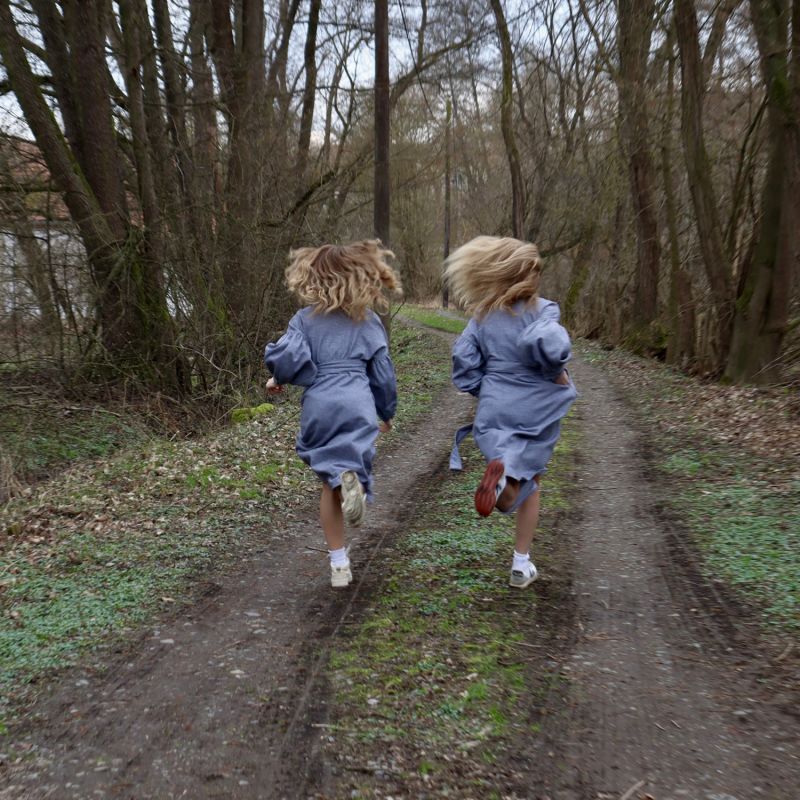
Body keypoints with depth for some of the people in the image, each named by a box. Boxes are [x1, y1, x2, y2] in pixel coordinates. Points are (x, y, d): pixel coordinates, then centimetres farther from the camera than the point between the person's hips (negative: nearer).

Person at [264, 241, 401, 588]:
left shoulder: (305, 318, 3)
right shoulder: (369, 320, 7)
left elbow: (289, 358, -10)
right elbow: (383, 373, 9)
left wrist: (278, 379, 13)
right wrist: (387, 412, 22)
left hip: (319, 408, 1)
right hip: (358, 406, -1)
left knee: (329, 484, 13)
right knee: (352, 465, 1)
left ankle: (339, 565, 14)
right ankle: (353, 479, -39)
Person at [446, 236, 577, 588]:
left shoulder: (482, 315, 2)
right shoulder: (540, 309, -12)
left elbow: (463, 361, 1)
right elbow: (546, 344, -32)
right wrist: (559, 376, -15)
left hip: (494, 410, 3)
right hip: (536, 409, -2)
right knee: (530, 482, 17)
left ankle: (502, 470, -33)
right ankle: (521, 564, 13)